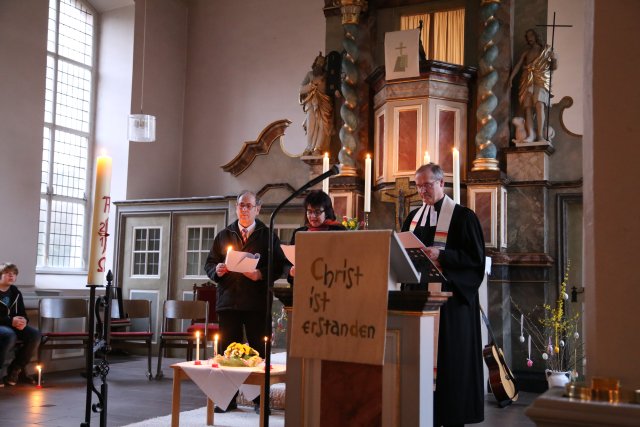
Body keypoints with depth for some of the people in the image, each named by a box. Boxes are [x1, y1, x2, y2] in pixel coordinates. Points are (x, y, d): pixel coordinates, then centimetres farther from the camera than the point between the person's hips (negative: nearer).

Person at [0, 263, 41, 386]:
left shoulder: (16, 292, 12)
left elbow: (22, 313, 13)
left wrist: (23, 321, -13)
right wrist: (10, 321, -25)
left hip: (13, 325, 6)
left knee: (35, 334, -18)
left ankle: (16, 369, -4)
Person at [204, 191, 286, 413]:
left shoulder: (268, 235, 6)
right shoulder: (223, 235, 15)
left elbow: (279, 265, 1)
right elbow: (209, 263, 16)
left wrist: (260, 274, -16)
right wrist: (217, 270, -6)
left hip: (257, 303, -3)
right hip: (228, 301, 3)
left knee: (259, 350, 0)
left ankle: (260, 399, 9)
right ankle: (228, 399, 14)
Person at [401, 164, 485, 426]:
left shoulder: (462, 216, -4)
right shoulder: (413, 217, 15)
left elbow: (476, 257, -10)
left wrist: (441, 255, -22)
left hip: (451, 297, -5)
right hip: (420, 294, 6)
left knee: (450, 357, -2)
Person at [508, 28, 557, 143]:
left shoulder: (546, 49, 16)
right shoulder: (526, 53, 20)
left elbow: (553, 67, 15)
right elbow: (518, 65, 7)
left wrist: (553, 62, -9)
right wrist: (511, 77, -8)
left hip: (541, 80, -3)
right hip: (527, 81, 3)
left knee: (539, 104, -22)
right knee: (527, 106, -13)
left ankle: (540, 135, -29)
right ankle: (530, 135, -20)